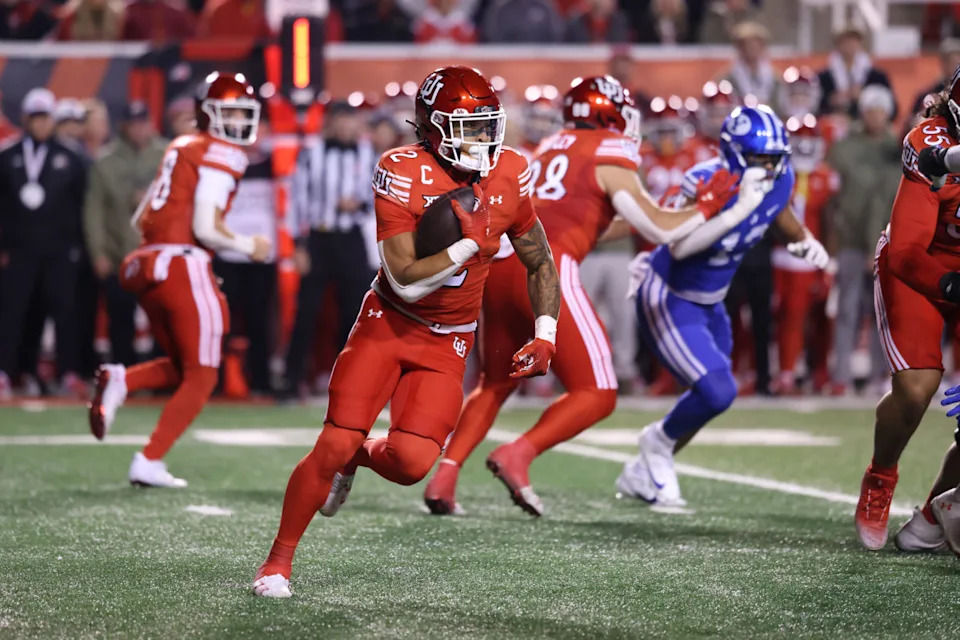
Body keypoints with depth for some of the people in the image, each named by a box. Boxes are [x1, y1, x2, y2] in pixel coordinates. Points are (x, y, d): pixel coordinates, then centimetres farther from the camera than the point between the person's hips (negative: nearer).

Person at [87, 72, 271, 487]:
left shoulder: (181, 150, 20)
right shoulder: (219, 156, -7)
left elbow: (140, 219, 19)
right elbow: (206, 229, -14)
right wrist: (248, 246, 0)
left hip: (148, 263, 8)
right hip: (185, 265, -8)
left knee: (181, 368, 21)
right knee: (200, 377, 4)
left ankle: (119, 381, -5)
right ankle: (149, 462, -3)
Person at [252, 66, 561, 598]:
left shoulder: (508, 176, -7)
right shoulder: (404, 174, -19)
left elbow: (540, 263, 9)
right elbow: (405, 282, -24)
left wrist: (545, 337, 0)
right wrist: (471, 243, -28)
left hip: (447, 344, 3)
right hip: (388, 326, -3)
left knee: (411, 462, -13)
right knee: (334, 444, -10)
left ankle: (354, 459, 24)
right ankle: (279, 559, 8)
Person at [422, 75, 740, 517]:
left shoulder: (550, 149, 25)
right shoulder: (610, 156, 5)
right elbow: (660, 229, 2)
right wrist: (705, 208, 17)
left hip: (498, 263, 7)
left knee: (496, 384, 23)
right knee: (595, 394, 1)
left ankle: (444, 477, 7)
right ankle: (518, 455, -18)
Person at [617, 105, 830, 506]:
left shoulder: (779, 181, -8)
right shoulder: (706, 182, -30)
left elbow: (782, 218, 17)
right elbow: (679, 247, -45)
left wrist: (806, 243, -2)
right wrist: (739, 210, -48)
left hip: (708, 303, 9)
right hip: (668, 302, -9)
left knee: (714, 396, 17)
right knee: (718, 392, -20)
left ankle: (641, 476, 36)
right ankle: (659, 442, 10)